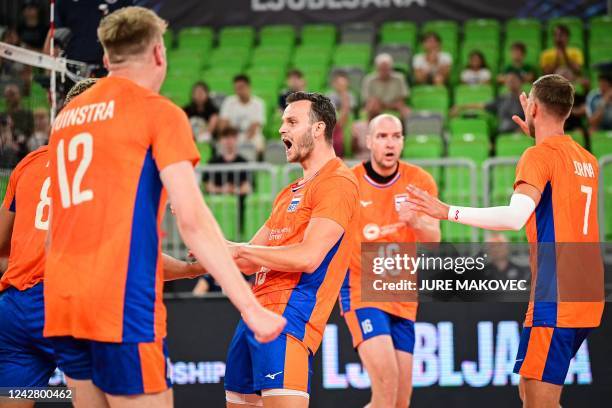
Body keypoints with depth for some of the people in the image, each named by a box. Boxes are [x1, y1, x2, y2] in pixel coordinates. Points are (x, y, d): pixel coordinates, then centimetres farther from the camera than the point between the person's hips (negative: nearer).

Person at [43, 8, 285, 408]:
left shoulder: (67, 115, 17)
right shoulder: (159, 112, -2)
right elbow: (192, 220, -11)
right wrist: (250, 306, -12)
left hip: (62, 303, 7)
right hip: (123, 305, -7)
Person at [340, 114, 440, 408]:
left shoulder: (420, 181, 2)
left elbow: (433, 240, -7)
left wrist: (416, 222, -27)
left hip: (403, 298, 4)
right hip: (360, 291, -4)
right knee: (386, 380, -24)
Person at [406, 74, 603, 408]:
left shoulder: (539, 155, -9)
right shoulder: (587, 160, 15)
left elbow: (516, 216, -24)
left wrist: (449, 212, -21)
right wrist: (537, 136, 40)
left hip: (555, 301, -9)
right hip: (587, 299, 9)